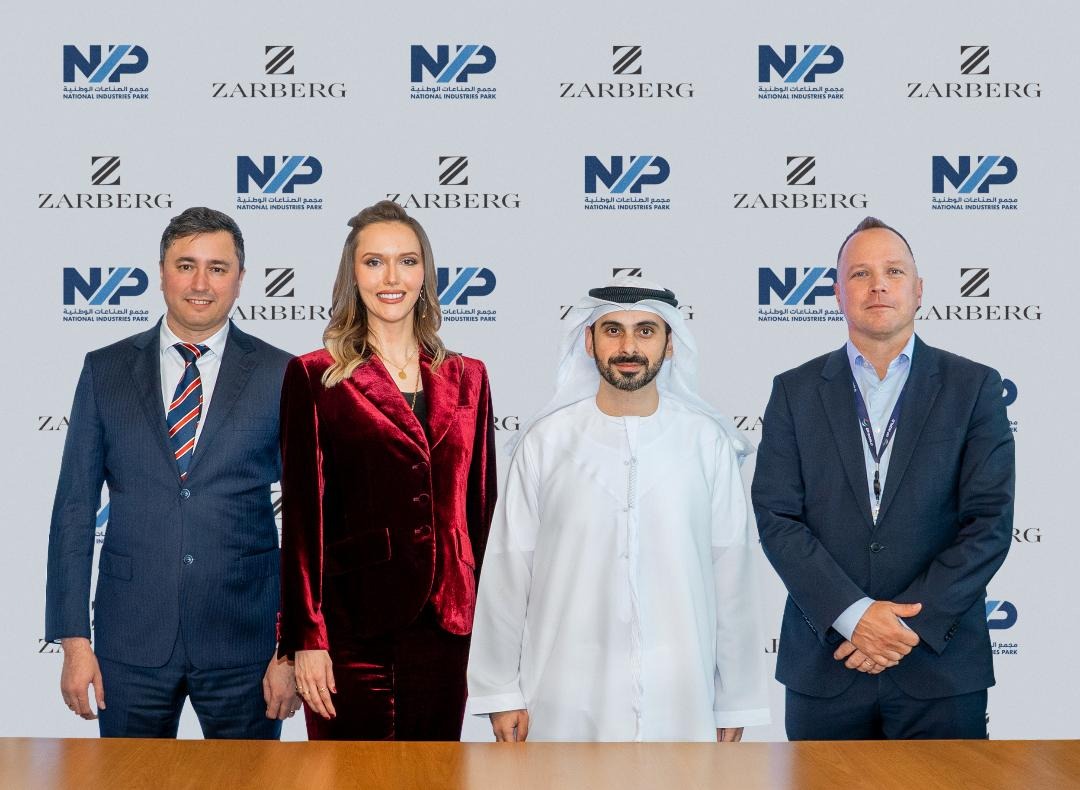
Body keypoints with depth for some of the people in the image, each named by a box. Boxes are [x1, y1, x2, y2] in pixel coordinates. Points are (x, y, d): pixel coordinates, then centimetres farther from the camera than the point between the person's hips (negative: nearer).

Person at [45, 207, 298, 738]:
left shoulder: (282, 376, 0)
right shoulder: (105, 371, 5)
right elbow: (75, 508, 4)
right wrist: (73, 638, -3)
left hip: (243, 640, -1)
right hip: (131, 642, 1)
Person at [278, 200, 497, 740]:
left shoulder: (466, 378, 11)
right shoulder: (314, 376, -1)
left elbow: (481, 506, 12)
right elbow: (302, 514, -4)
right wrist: (306, 639, -9)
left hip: (446, 624, 4)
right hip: (352, 624, -3)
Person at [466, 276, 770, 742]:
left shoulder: (707, 442, 0)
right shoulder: (546, 441, -1)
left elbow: (730, 572, 2)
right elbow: (508, 569, 2)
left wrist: (735, 703, 3)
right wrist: (500, 693, 1)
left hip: (680, 703, 0)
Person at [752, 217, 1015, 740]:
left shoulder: (974, 387, 3)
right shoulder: (795, 392, 5)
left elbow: (990, 521, -4)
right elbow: (776, 518, -2)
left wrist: (914, 623, -12)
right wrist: (853, 614, -14)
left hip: (941, 666, -1)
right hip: (825, 665, 1)